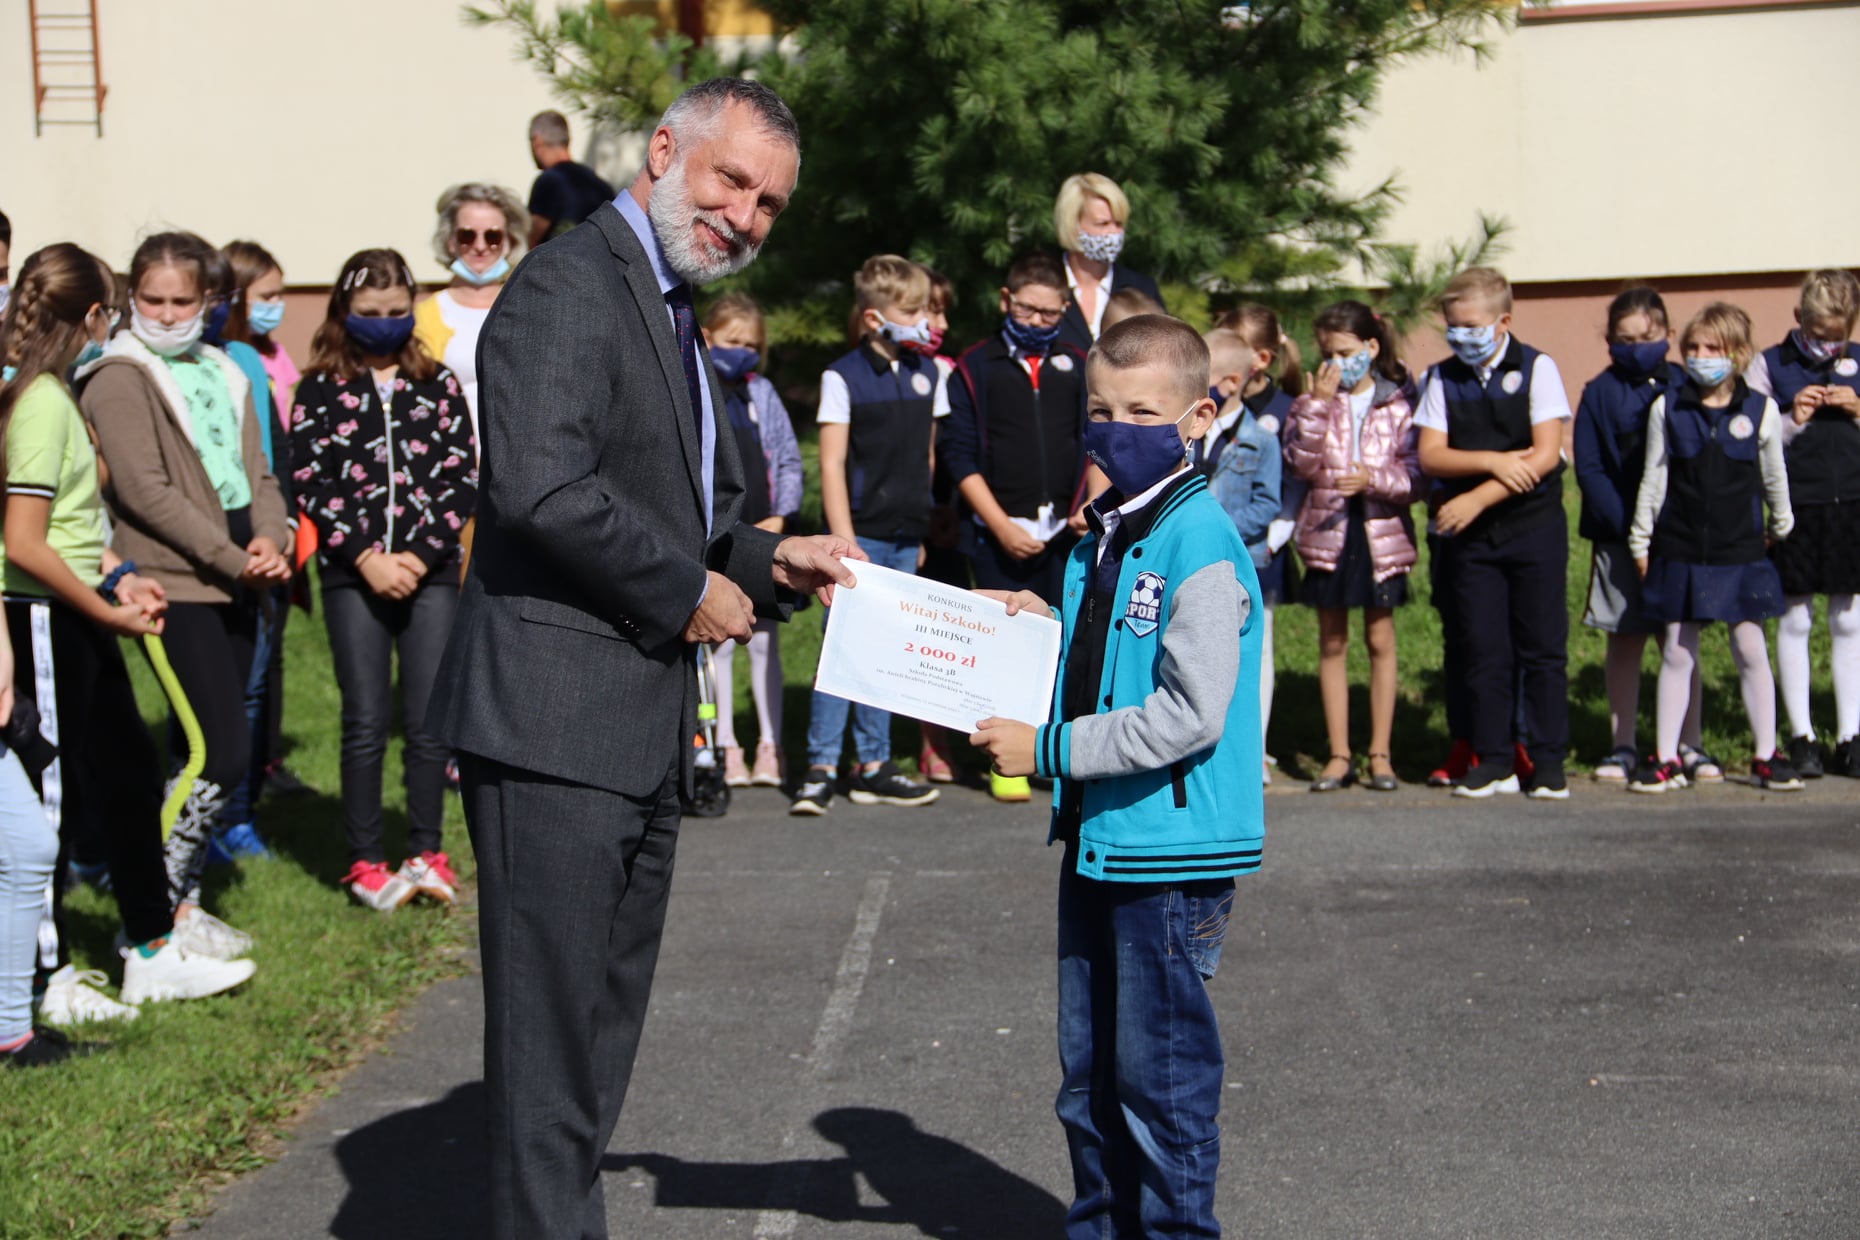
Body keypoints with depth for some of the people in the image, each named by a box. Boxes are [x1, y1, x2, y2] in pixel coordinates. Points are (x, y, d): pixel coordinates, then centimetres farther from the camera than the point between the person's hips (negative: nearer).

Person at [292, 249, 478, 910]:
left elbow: (464, 478, 3)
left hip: (431, 571, 1)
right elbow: (311, 484, -2)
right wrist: (367, 558, -11)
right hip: (353, 576, -1)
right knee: (366, 722, 0)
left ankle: (425, 853, 13)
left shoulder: (438, 385, 9)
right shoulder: (320, 390, 4)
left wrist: (420, 554, -8)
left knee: (430, 721, 1)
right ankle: (365, 861, 8)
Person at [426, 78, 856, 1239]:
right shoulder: (571, 285, -13)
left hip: (642, 729, 10)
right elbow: (541, 486, -26)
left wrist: (768, 561, 10)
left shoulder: (671, 310, 20)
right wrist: (690, 591, -15)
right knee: (555, 1029, -5)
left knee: (601, 1024, 17)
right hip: (557, 717, -10)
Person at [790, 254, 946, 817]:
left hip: (907, 538, 6)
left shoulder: (928, 374, 10)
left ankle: (873, 768, 16)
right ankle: (820, 770, -3)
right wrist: (845, 542, -14)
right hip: (862, 534, -5)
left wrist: (924, 527, 17)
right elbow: (832, 464, -9)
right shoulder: (844, 377, -7)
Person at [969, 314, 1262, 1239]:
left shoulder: (1201, 545, -16)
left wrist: (1048, 749, -18)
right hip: (1094, 841, 9)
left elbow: (1189, 713, -22)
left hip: (1172, 850, -9)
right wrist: (1049, 628, 4)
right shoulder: (1101, 537, 12)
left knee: (1161, 1075, 2)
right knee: (1090, 1073, 17)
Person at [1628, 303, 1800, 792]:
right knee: (1677, 653, 5)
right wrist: (1641, 541, 6)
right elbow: (1653, 480, 5)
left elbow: (1774, 476, 11)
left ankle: (1766, 756, 13)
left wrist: (1780, 526, 21)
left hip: (1741, 553, 0)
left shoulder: (1761, 410, -2)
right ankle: (1666, 758, 11)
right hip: (1680, 553, 0)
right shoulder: (1667, 408, 0)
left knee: (1751, 651, 3)